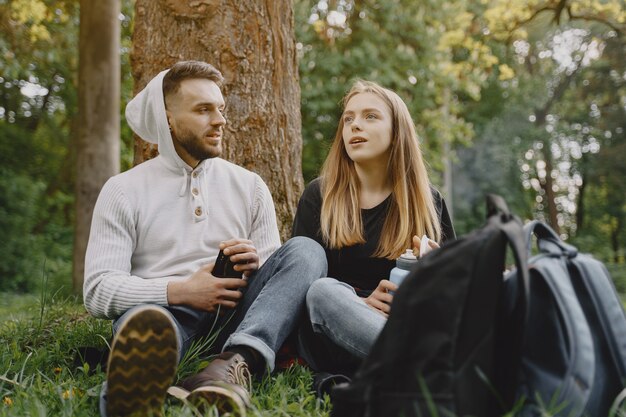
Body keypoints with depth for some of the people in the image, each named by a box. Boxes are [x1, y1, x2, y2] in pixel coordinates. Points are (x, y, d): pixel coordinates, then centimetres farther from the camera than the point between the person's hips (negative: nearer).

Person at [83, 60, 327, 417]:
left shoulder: (250, 186, 17)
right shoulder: (124, 191, 9)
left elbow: (284, 277, 16)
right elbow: (98, 291, -1)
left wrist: (257, 267, -9)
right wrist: (181, 291, -15)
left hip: (235, 315, 3)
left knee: (305, 250, -21)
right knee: (145, 319, -38)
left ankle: (237, 364, -45)